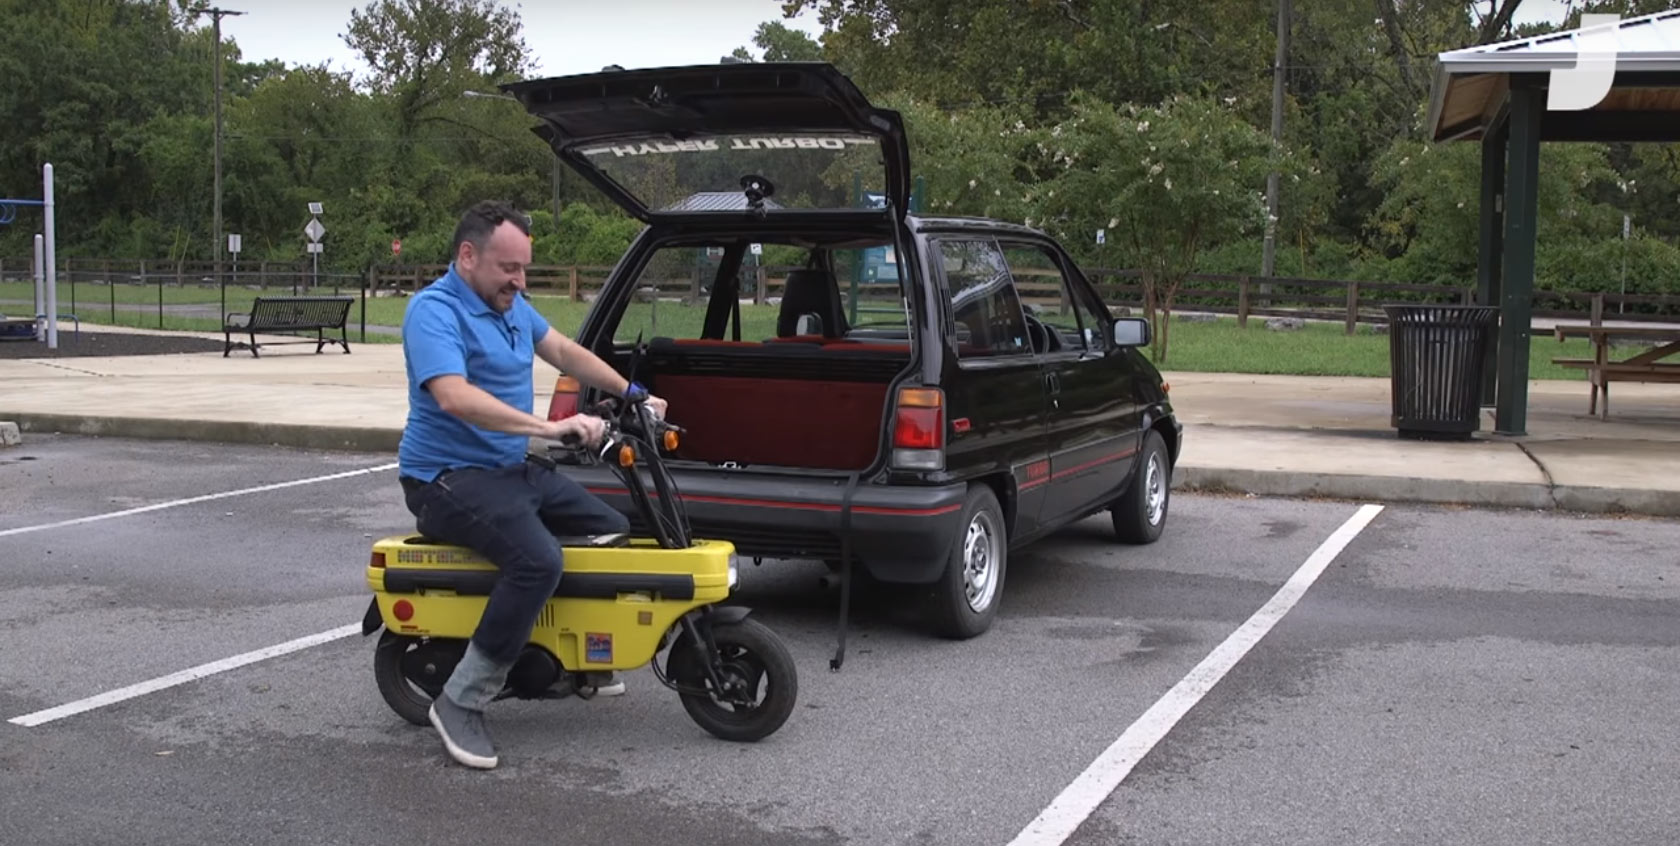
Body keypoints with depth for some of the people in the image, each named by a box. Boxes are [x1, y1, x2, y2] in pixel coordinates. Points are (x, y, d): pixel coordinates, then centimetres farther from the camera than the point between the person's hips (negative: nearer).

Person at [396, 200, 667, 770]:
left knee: (615, 532, 11)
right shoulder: (434, 311, -18)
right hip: (450, 477, -10)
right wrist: (549, 427, -39)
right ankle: (461, 701, -22)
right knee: (538, 560, -32)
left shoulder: (509, 304, 11)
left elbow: (564, 352, 23)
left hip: (512, 468, 10)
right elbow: (454, 396, -34)